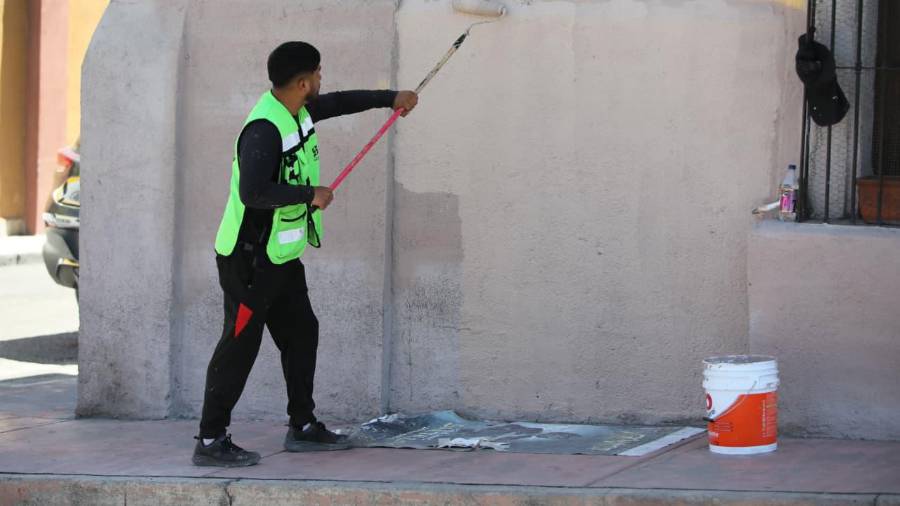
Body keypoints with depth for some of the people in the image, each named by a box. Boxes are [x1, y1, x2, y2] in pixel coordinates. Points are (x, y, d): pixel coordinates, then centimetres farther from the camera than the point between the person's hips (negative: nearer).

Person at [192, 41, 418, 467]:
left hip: (281, 257, 10)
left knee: (301, 334, 16)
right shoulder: (264, 129, -25)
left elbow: (337, 103, 26)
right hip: (248, 260, -10)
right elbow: (253, 193, -34)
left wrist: (390, 98, 24)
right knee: (240, 345, -7)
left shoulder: (297, 111, 5)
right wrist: (310, 194, -25)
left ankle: (302, 427, 28)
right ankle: (210, 441, -3)